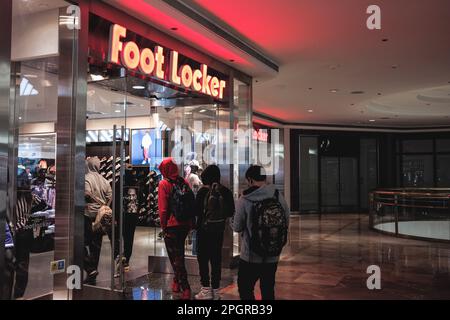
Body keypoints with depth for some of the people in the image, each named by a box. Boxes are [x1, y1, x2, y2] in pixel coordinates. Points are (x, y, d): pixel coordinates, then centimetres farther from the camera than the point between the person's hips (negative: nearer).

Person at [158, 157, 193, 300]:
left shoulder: (163, 184, -10)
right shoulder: (184, 182, 4)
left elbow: (163, 209, -13)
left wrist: (163, 226, -3)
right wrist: (190, 223, 15)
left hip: (172, 225, -5)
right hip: (185, 224, 6)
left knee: (176, 257, 3)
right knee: (178, 254, 22)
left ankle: (185, 288, 2)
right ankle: (177, 281, 34)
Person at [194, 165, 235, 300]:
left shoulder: (204, 191, -13)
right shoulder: (226, 191, -2)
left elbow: (196, 210, -11)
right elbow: (231, 212, 3)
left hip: (204, 229, -4)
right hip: (219, 229, 4)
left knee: (203, 259, 7)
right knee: (216, 259, 11)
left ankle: (206, 289, 7)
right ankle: (215, 290, 16)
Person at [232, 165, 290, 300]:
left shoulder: (244, 200, -15)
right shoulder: (279, 197, -3)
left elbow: (236, 227, -6)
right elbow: (286, 223, 7)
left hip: (250, 256, -4)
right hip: (273, 256, 4)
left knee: (245, 289, 10)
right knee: (268, 290, 16)